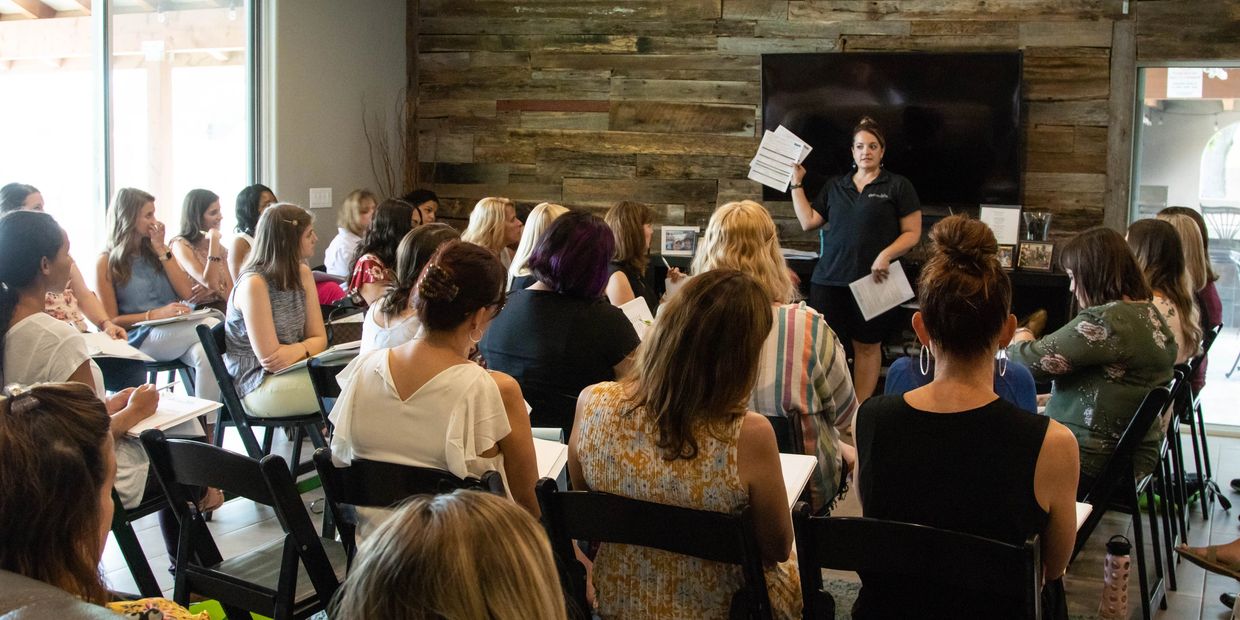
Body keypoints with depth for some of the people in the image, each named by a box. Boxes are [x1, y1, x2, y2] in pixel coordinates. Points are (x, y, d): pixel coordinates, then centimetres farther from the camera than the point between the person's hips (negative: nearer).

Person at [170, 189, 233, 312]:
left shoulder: (219, 246, 16)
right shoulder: (180, 245, -5)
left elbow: (229, 288, 11)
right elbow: (209, 283, -17)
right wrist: (214, 240, -13)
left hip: (222, 308, 6)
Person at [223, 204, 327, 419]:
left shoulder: (302, 274, 6)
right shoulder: (253, 284, -17)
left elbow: (319, 338, 3)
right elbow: (269, 358, -19)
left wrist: (297, 351, -16)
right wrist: (306, 349, -8)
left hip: (292, 372, 7)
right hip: (257, 386, -7)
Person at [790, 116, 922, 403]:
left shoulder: (898, 186, 3)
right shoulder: (834, 186, 15)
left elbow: (912, 233, 0)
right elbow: (808, 222, 10)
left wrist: (886, 255, -16)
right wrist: (797, 183, 9)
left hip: (873, 282, -3)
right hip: (829, 280, 3)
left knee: (867, 347, 5)